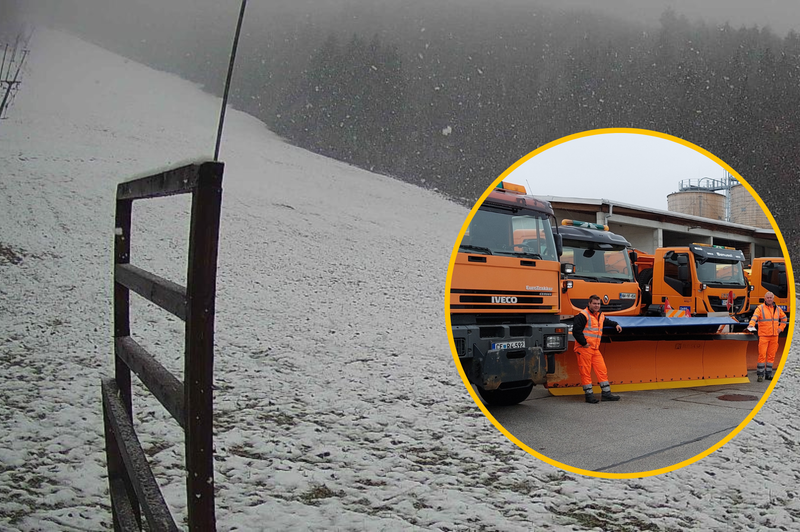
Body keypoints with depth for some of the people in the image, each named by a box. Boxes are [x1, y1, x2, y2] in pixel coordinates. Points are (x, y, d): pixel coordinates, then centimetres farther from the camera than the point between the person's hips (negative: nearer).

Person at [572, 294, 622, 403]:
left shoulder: (600, 315, 17)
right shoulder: (583, 315, -10)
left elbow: (606, 321, 43)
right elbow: (576, 331, -16)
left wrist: (616, 325, 29)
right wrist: (584, 343, -16)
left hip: (595, 349, 8)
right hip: (584, 349, -8)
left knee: (602, 370, 6)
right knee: (585, 372, -2)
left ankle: (606, 394, 13)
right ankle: (589, 395, 5)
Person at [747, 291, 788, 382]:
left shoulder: (777, 309, 11)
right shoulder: (760, 308, -4)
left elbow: (784, 318, 26)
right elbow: (754, 317, -20)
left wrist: (781, 328, 15)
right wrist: (751, 325, -37)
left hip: (774, 336, 5)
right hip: (763, 336, -5)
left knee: (771, 355, 8)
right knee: (762, 355, -7)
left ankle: (768, 374, 18)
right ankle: (760, 375, -2)